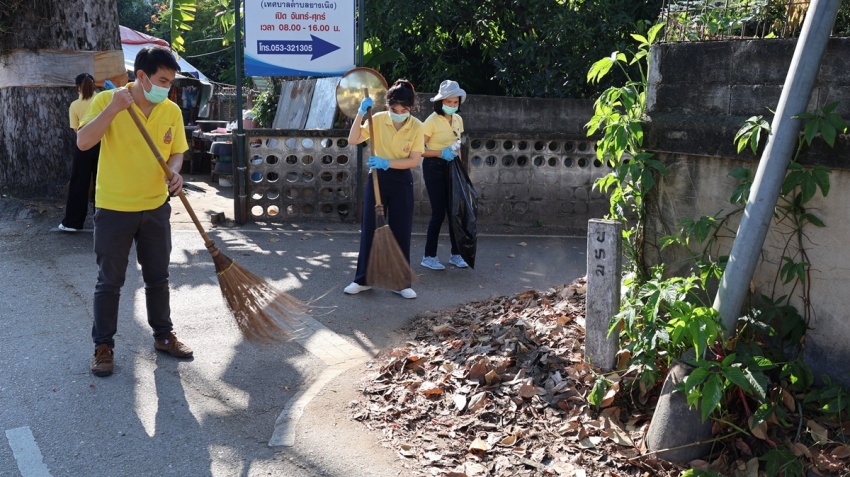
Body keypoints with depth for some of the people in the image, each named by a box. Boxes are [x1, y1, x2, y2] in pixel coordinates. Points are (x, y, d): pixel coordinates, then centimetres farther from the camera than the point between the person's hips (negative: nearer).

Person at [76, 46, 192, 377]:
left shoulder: (172, 111, -1)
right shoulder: (107, 101, -11)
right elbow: (83, 142, -21)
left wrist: (174, 173, -14)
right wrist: (113, 108, -30)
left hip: (155, 208, 4)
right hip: (113, 209, -4)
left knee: (158, 278, 15)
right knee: (109, 282, 5)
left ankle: (163, 335, 30)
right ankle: (103, 346, 18)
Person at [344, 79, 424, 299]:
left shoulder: (416, 126, -8)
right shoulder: (378, 119, -6)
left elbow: (415, 160, -13)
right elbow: (353, 140, -12)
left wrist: (387, 162, -25)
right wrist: (360, 113, -22)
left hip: (401, 181, -1)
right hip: (377, 178, 1)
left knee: (401, 231, 4)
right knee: (370, 228, 5)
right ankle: (363, 279, 16)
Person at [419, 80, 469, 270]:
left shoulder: (458, 120, 7)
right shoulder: (432, 121, -13)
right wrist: (440, 153, -23)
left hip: (452, 168, 6)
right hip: (434, 168, -6)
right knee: (439, 212, -6)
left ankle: (456, 254, 17)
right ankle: (429, 256, 5)